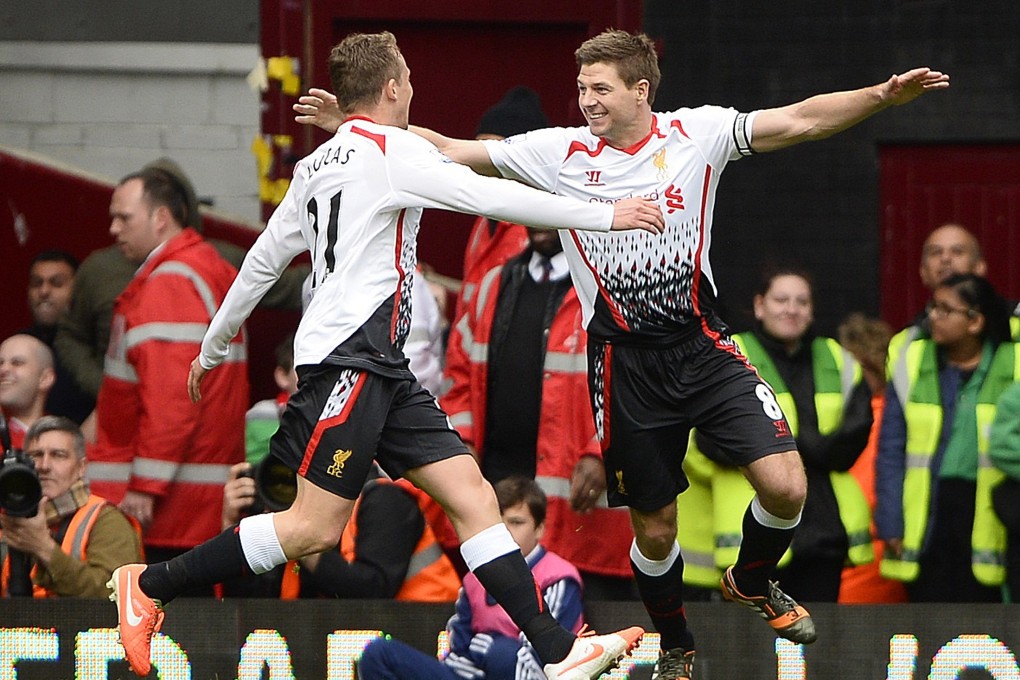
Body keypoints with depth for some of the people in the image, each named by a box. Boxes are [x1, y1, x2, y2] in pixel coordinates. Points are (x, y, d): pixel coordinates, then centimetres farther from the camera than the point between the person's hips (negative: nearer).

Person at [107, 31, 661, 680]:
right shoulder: (390, 148, -7)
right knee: (315, 528, -11)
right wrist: (604, 214, -8)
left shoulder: (316, 165, 19)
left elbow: (262, 261, 23)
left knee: (473, 496, 0)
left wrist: (213, 347, 34)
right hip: (347, 354, -10)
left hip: (381, 366, 10)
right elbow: (486, 196, -13)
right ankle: (148, 586, 0)